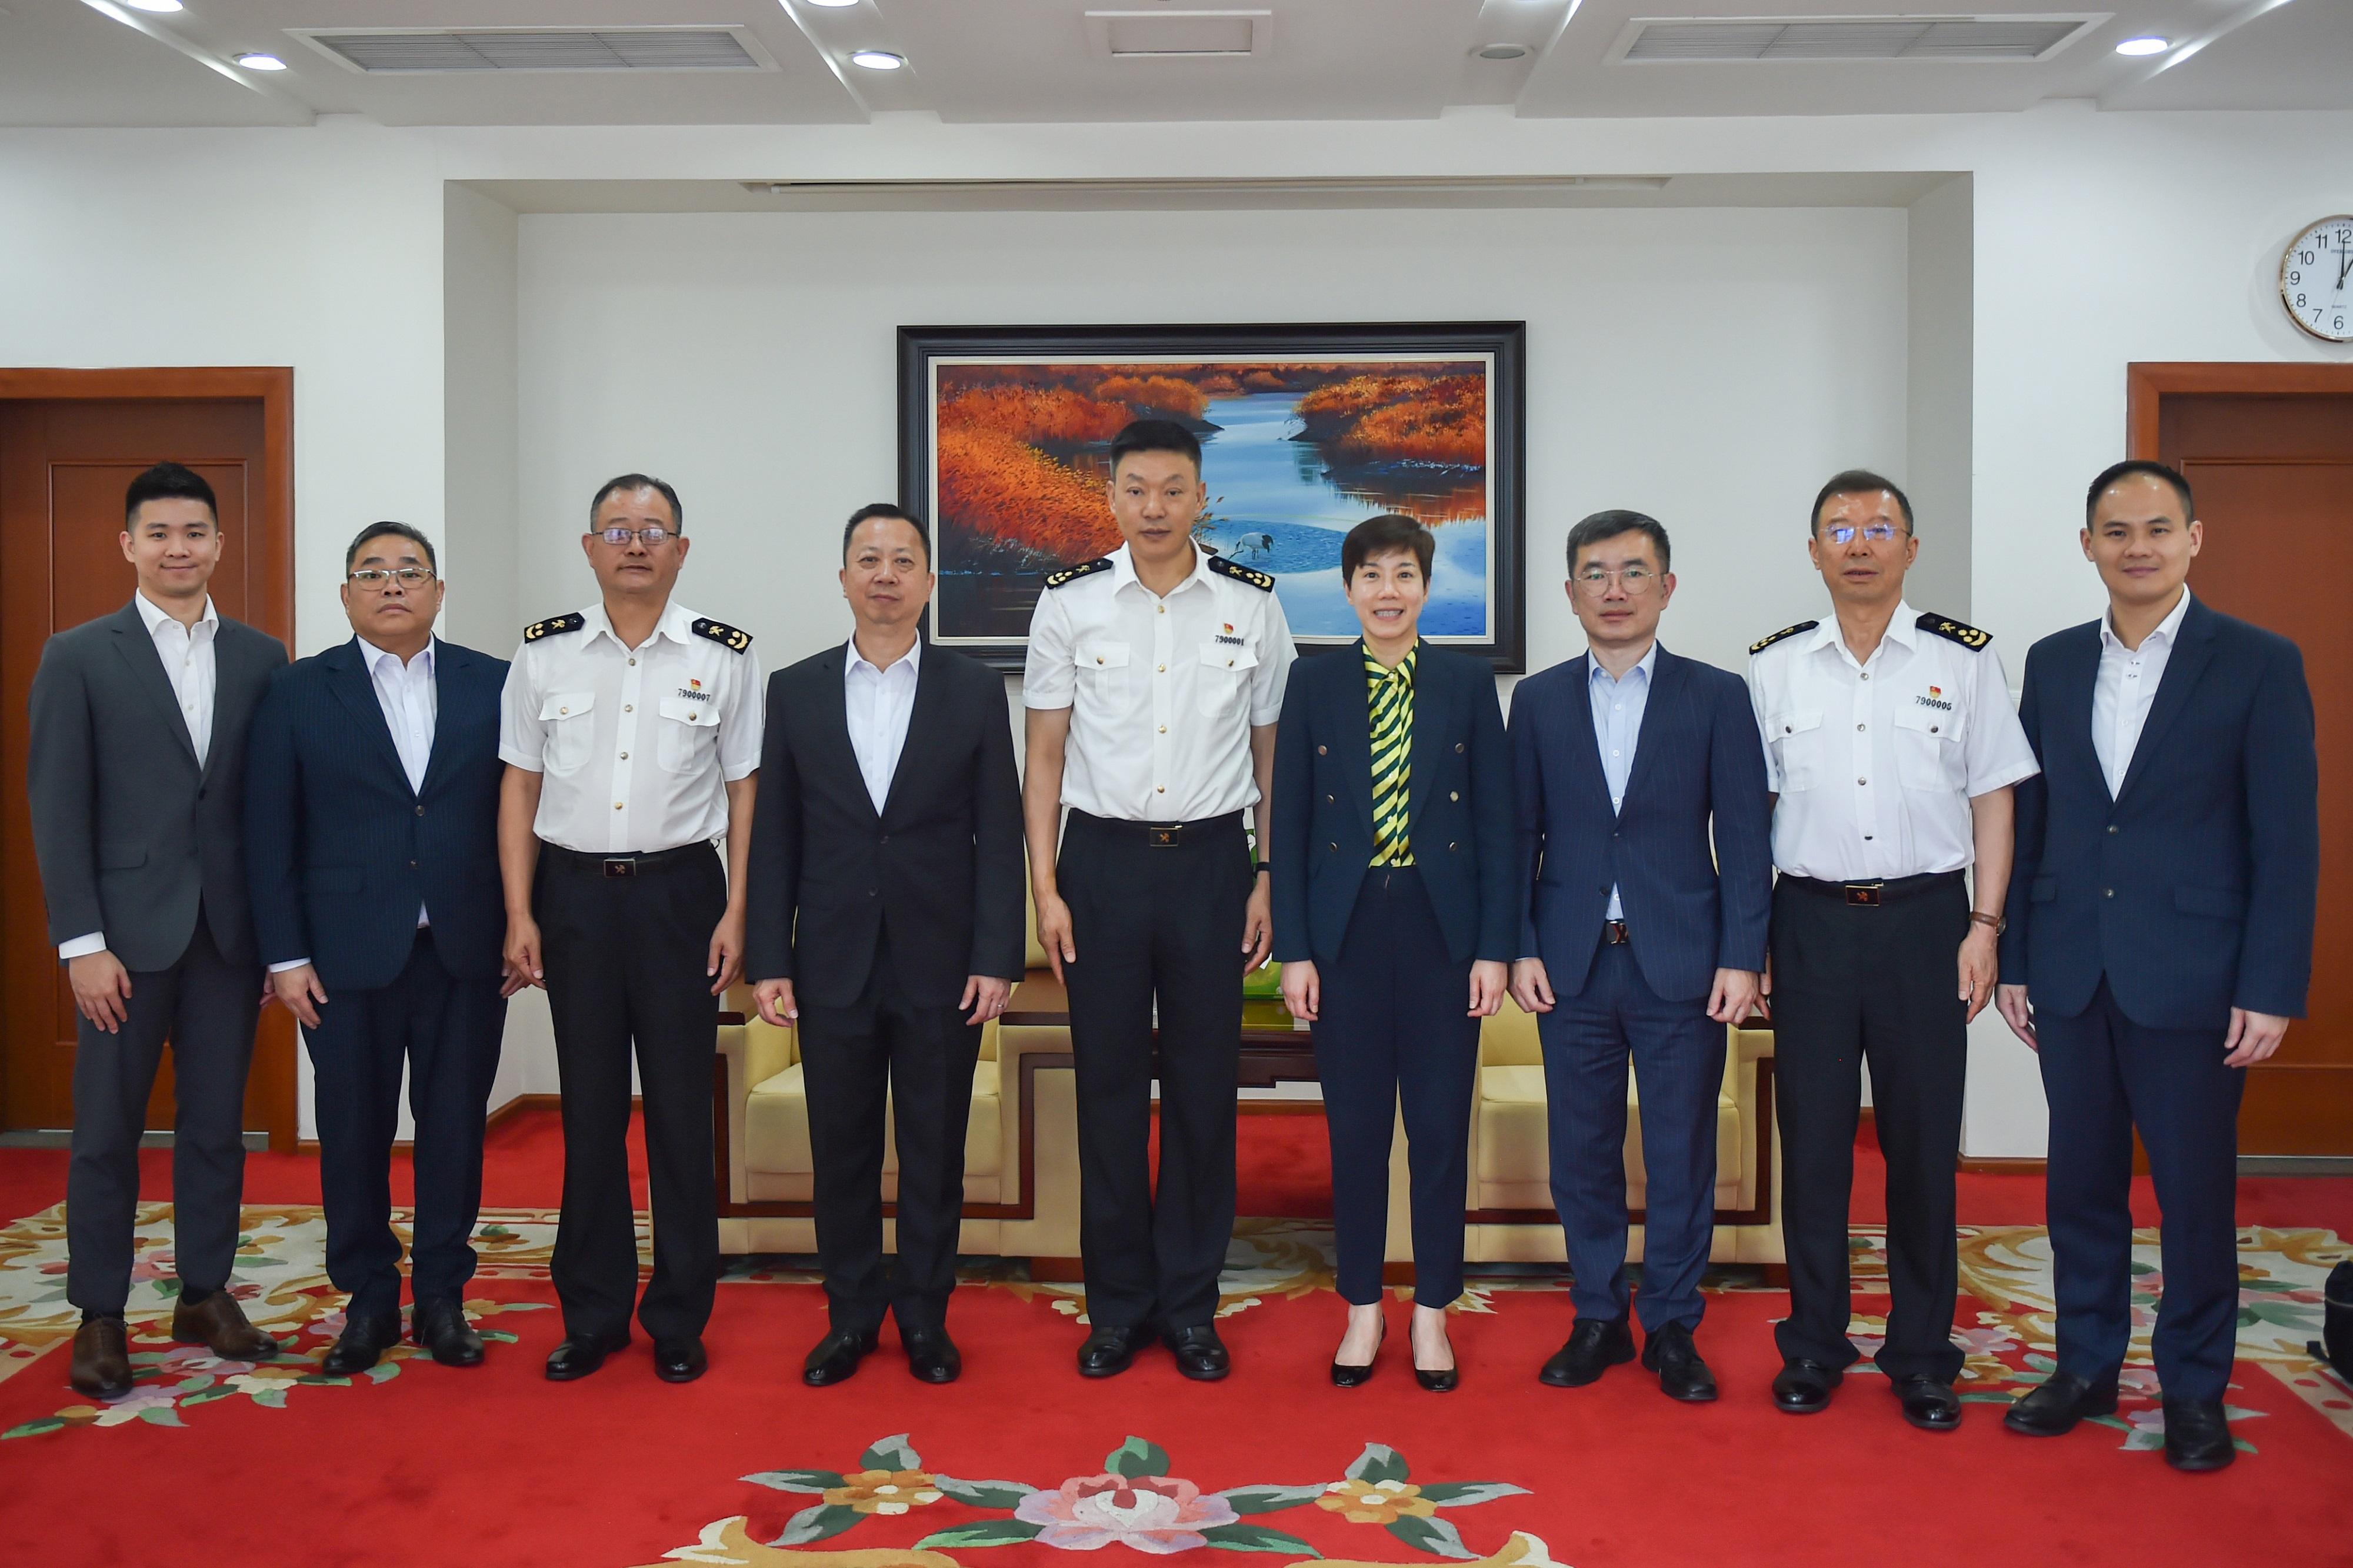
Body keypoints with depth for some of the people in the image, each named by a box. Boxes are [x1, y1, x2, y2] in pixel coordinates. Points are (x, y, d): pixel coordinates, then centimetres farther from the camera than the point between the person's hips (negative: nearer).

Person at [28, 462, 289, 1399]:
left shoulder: (260, 658, 7)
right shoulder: (77, 657, 0)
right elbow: (59, 807, -4)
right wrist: (83, 943, -10)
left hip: (228, 931, 3)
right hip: (128, 930, -2)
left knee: (216, 1123, 10)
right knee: (108, 1131, 5)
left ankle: (206, 1295, 23)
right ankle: (100, 1316, 17)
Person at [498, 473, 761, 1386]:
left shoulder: (723, 655, 1)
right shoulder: (544, 653, 4)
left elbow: (743, 789, 2)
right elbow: (520, 788, 6)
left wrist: (735, 914, -4)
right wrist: (519, 916, 0)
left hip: (678, 890, -1)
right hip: (574, 891, 1)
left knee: (681, 1106, 4)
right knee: (590, 1107, 8)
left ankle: (679, 1319, 17)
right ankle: (592, 1315, 20)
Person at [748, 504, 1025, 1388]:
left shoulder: (974, 691, 2)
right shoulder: (794, 691, 5)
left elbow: (999, 835, 0)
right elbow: (774, 839, 4)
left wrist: (996, 958, -7)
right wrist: (769, 962, -2)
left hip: (941, 965, -1)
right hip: (833, 963, 1)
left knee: (935, 1151, 8)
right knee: (841, 1150, 9)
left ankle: (924, 1317, 23)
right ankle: (851, 1316, 24)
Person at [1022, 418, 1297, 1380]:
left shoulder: (1252, 606, 2)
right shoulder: (1069, 603, 1)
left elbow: (1271, 755, 7)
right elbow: (1045, 756, 4)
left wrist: (1269, 881, 2)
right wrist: (1045, 888, -2)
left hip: (1211, 860, 0)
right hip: (1103, 859, 0)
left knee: (1204, 1086, 6)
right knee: (1109, 1084, 6)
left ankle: (1190, 1304, 21)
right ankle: (1117, 1304, 20)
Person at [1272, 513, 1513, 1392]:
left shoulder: (1470, 685, 4)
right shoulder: (1313, 687, 4)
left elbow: (1495, 821, 2)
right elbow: (1289, 825, 3)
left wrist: (1495, 947, -4)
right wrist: (1295, 948, -3)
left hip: (1442, 927, 0)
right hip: (1347, 930, 0)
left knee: (1441, 1128, 5)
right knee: (1355, 1128, 7)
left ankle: (1432, 1313, 20)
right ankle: (1363, 1310, 22)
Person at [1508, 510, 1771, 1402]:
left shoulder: (1717, 697, 3)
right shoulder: (1538, 701, 8)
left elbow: (1746, 836, 0)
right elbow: (1520, 834, 7)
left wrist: (1742, 956, -7)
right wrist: (1519, 948, -1)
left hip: (1683, 964, -1)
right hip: (1572, 965, 2)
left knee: (1681, 1156, 5)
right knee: (1582, 1151, 8)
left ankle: (1672, 1327, 20)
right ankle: (1598, 1319, 23)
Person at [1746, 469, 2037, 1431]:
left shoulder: (1963, 660, 3)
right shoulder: (1772, 667, 6)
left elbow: (1993, 801, 5)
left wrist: (1985, 925, -3)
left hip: (1925, 918, -1)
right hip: (1812, 919, 1)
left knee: (1923, 1142, 5)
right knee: (1811, 1137, 5)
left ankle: (1922, 1355, 18)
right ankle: (1814, 1344, 19)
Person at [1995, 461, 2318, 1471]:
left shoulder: (2258, 664, -4)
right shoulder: (2053, 664, 8)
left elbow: (2288, 840, -6)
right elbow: (2029, 818, 10)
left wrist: (2271, 990, -10)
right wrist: (2014, 959, 6)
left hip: (2190, 980, -3)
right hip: (2071, 975, 4)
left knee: (2196, 1193, 6)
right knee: (2082, 1183, 12)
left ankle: (2194, 1390, 22)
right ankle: (2086, 1368, 27)